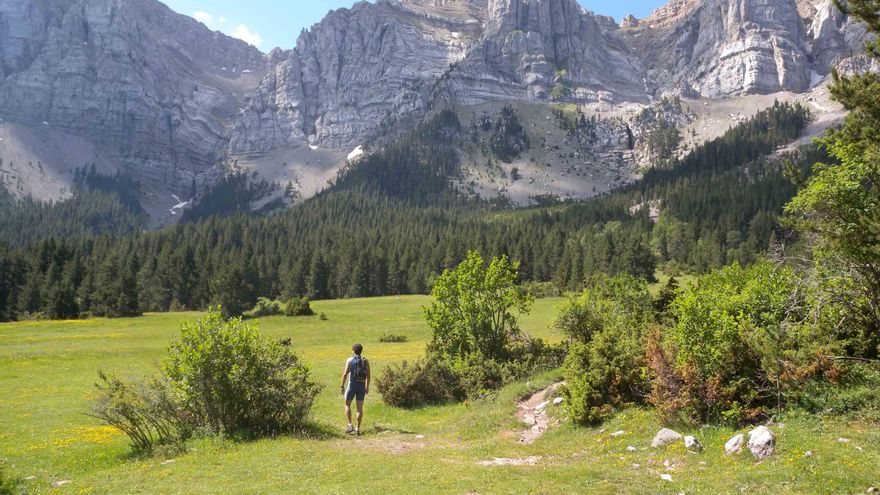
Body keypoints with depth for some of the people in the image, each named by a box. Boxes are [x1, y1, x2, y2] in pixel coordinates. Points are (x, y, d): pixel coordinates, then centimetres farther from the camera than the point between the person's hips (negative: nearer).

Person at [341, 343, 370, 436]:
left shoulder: (350, 360, -3)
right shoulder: (366, 361, 5)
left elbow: (345, 374, -10)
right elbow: (368, 376, 3)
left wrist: (342, 386, -5)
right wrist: (367, 387, 11)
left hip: (352, 385, -2)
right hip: (362, 386, 2)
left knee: (347, 405, 14)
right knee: (360, 408, 6)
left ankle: (350, 425, 3)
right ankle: (358, 429, 3)